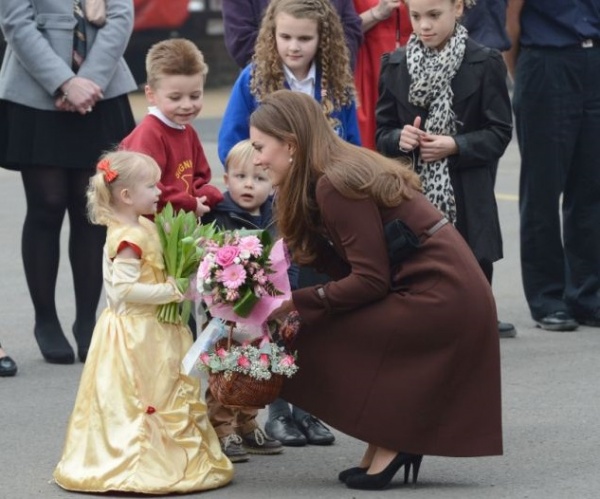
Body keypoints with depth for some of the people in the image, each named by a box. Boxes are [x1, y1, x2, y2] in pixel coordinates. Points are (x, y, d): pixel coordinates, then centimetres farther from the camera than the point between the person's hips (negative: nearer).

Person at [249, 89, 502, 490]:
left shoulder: (334, 185, -14)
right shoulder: (347, 167, 14)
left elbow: (370, 281, -17)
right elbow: (345, 266, 10)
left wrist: (297, 304, -10)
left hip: (438, 298, -10)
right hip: (453, 292, 10)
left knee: (319, 336, -7)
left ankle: (388, 444, 1)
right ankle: (390, 443, 13)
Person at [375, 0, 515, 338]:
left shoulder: (485, 64, -2)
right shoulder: (394, 66, 7)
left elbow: (500, 131, -3)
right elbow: (383, 132, 10)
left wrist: (456, 145, -16)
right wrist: (399, 139, -12)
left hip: (467, 201, -2)